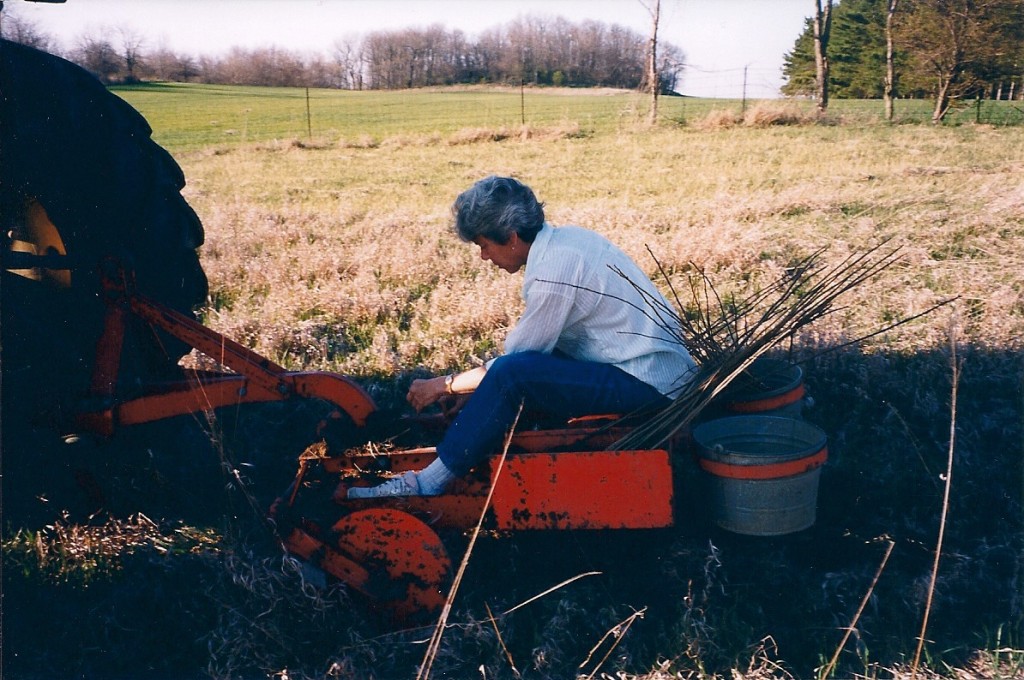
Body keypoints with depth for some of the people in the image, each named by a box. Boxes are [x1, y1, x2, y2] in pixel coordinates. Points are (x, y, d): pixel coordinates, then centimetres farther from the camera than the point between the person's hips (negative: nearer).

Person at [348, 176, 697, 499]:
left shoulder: (553, 273, -22)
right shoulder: (567, 237, 7)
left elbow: (512, 366, -13)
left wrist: (445, 385, -2)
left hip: (647, 385, -10)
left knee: (512, 375, -23)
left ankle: (429, 483, -14)